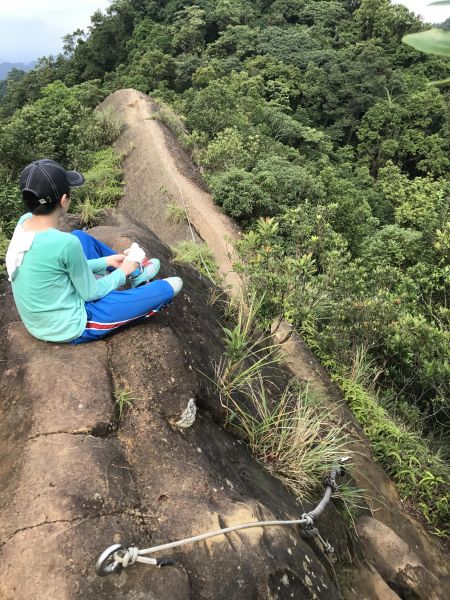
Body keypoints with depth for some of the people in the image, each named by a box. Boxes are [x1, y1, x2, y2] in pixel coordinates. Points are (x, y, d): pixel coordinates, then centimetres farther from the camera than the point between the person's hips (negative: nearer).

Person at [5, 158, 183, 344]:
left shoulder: (24, 222, -9)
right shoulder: (66, 243, -31)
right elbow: (91, 292, -16)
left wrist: (106, 261, 7)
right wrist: (122, 273, 0)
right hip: (70, 328, -8)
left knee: (81, 236, 18)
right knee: (168, 288, -5)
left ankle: (134, 271, 31)